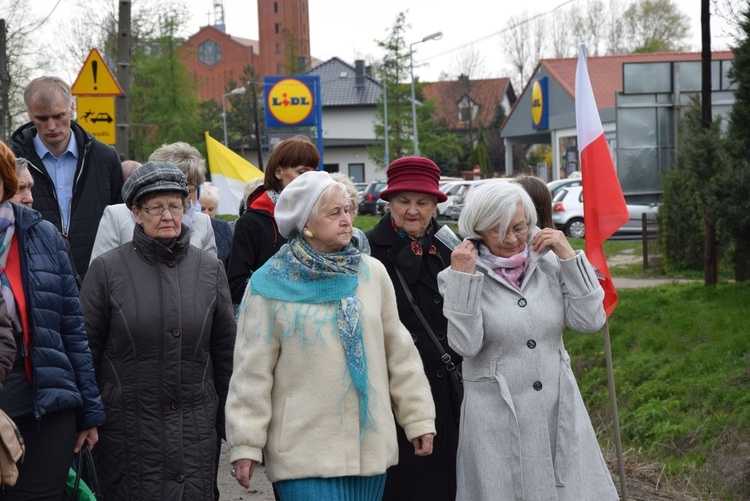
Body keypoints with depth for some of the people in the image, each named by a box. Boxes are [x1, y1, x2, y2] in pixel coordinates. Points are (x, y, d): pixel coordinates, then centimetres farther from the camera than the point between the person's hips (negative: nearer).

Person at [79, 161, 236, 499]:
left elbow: (226, 353, 12)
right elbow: (86, 350, 2)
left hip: (197, 431, 2)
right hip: (127, 431, -2)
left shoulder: (209, 269, 8)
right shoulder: (107, 269, -1)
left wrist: (230, 423, 11)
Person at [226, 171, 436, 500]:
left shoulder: (372, 273, 8)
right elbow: (252, 371, -1)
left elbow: (398, 352, 13)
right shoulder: (269, 285, -3)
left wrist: (418, 418, 12)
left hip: (370, 446, 4)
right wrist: (245, 444, -3)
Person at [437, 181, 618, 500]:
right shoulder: (459, 276, -4)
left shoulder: (549, 264, 4)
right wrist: (462, 278, -18)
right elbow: (466, 345, -15)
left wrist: (568, 256, -7)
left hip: (559, 411, 3)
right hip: (497, 419, -3)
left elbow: (591, 321, -5)